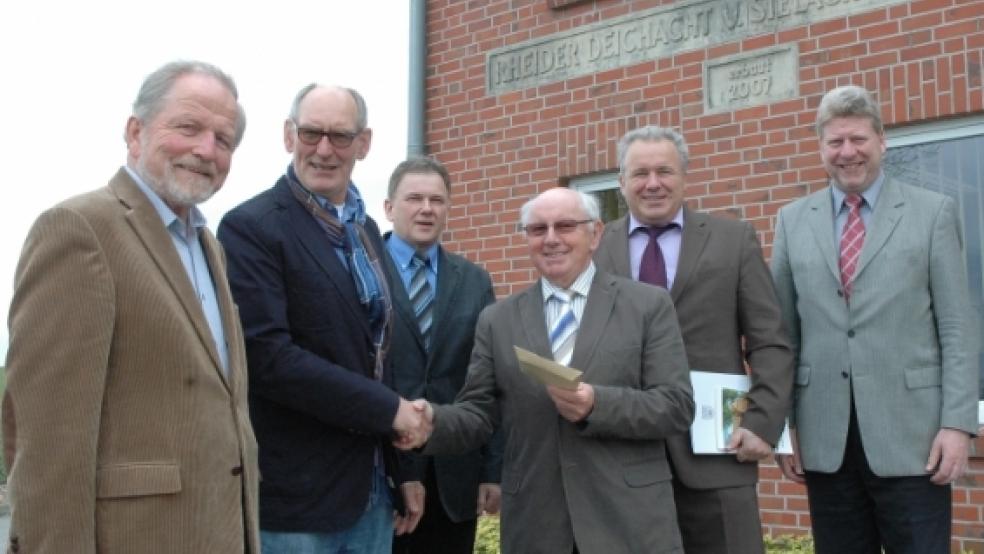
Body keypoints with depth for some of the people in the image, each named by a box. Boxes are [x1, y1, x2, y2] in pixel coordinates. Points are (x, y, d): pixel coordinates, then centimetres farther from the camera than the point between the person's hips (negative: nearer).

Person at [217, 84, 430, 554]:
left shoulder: (365, 229, 12)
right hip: (295, 492, -7)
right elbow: (267, 356, -22)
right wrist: (388, 410, -16)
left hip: (372, 488, 7)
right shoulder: (251, 228, -12)